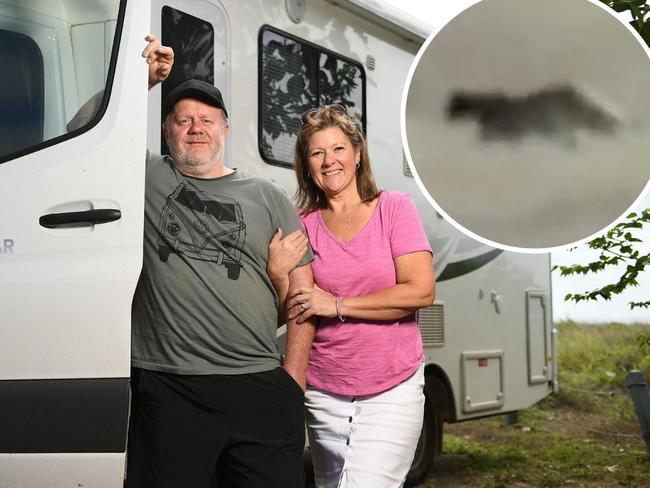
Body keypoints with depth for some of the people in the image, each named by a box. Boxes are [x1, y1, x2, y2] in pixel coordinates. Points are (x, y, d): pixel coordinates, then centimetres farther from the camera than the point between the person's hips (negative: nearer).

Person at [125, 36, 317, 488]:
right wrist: (141, 79, -2)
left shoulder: (266, 196, 13)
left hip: (261, 388, 1)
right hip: (167, 389, -1)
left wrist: (293, 381, 3)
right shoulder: (147, 177, 11)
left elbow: (300, 292, 10)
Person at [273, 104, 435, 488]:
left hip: (392, 391, -3)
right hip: (325, 394, 3)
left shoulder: (394, 208, -1)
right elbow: (293, 314, 7)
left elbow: (421, 291, -12)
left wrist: (338, 305, -13)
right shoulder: (304, 226, 5)